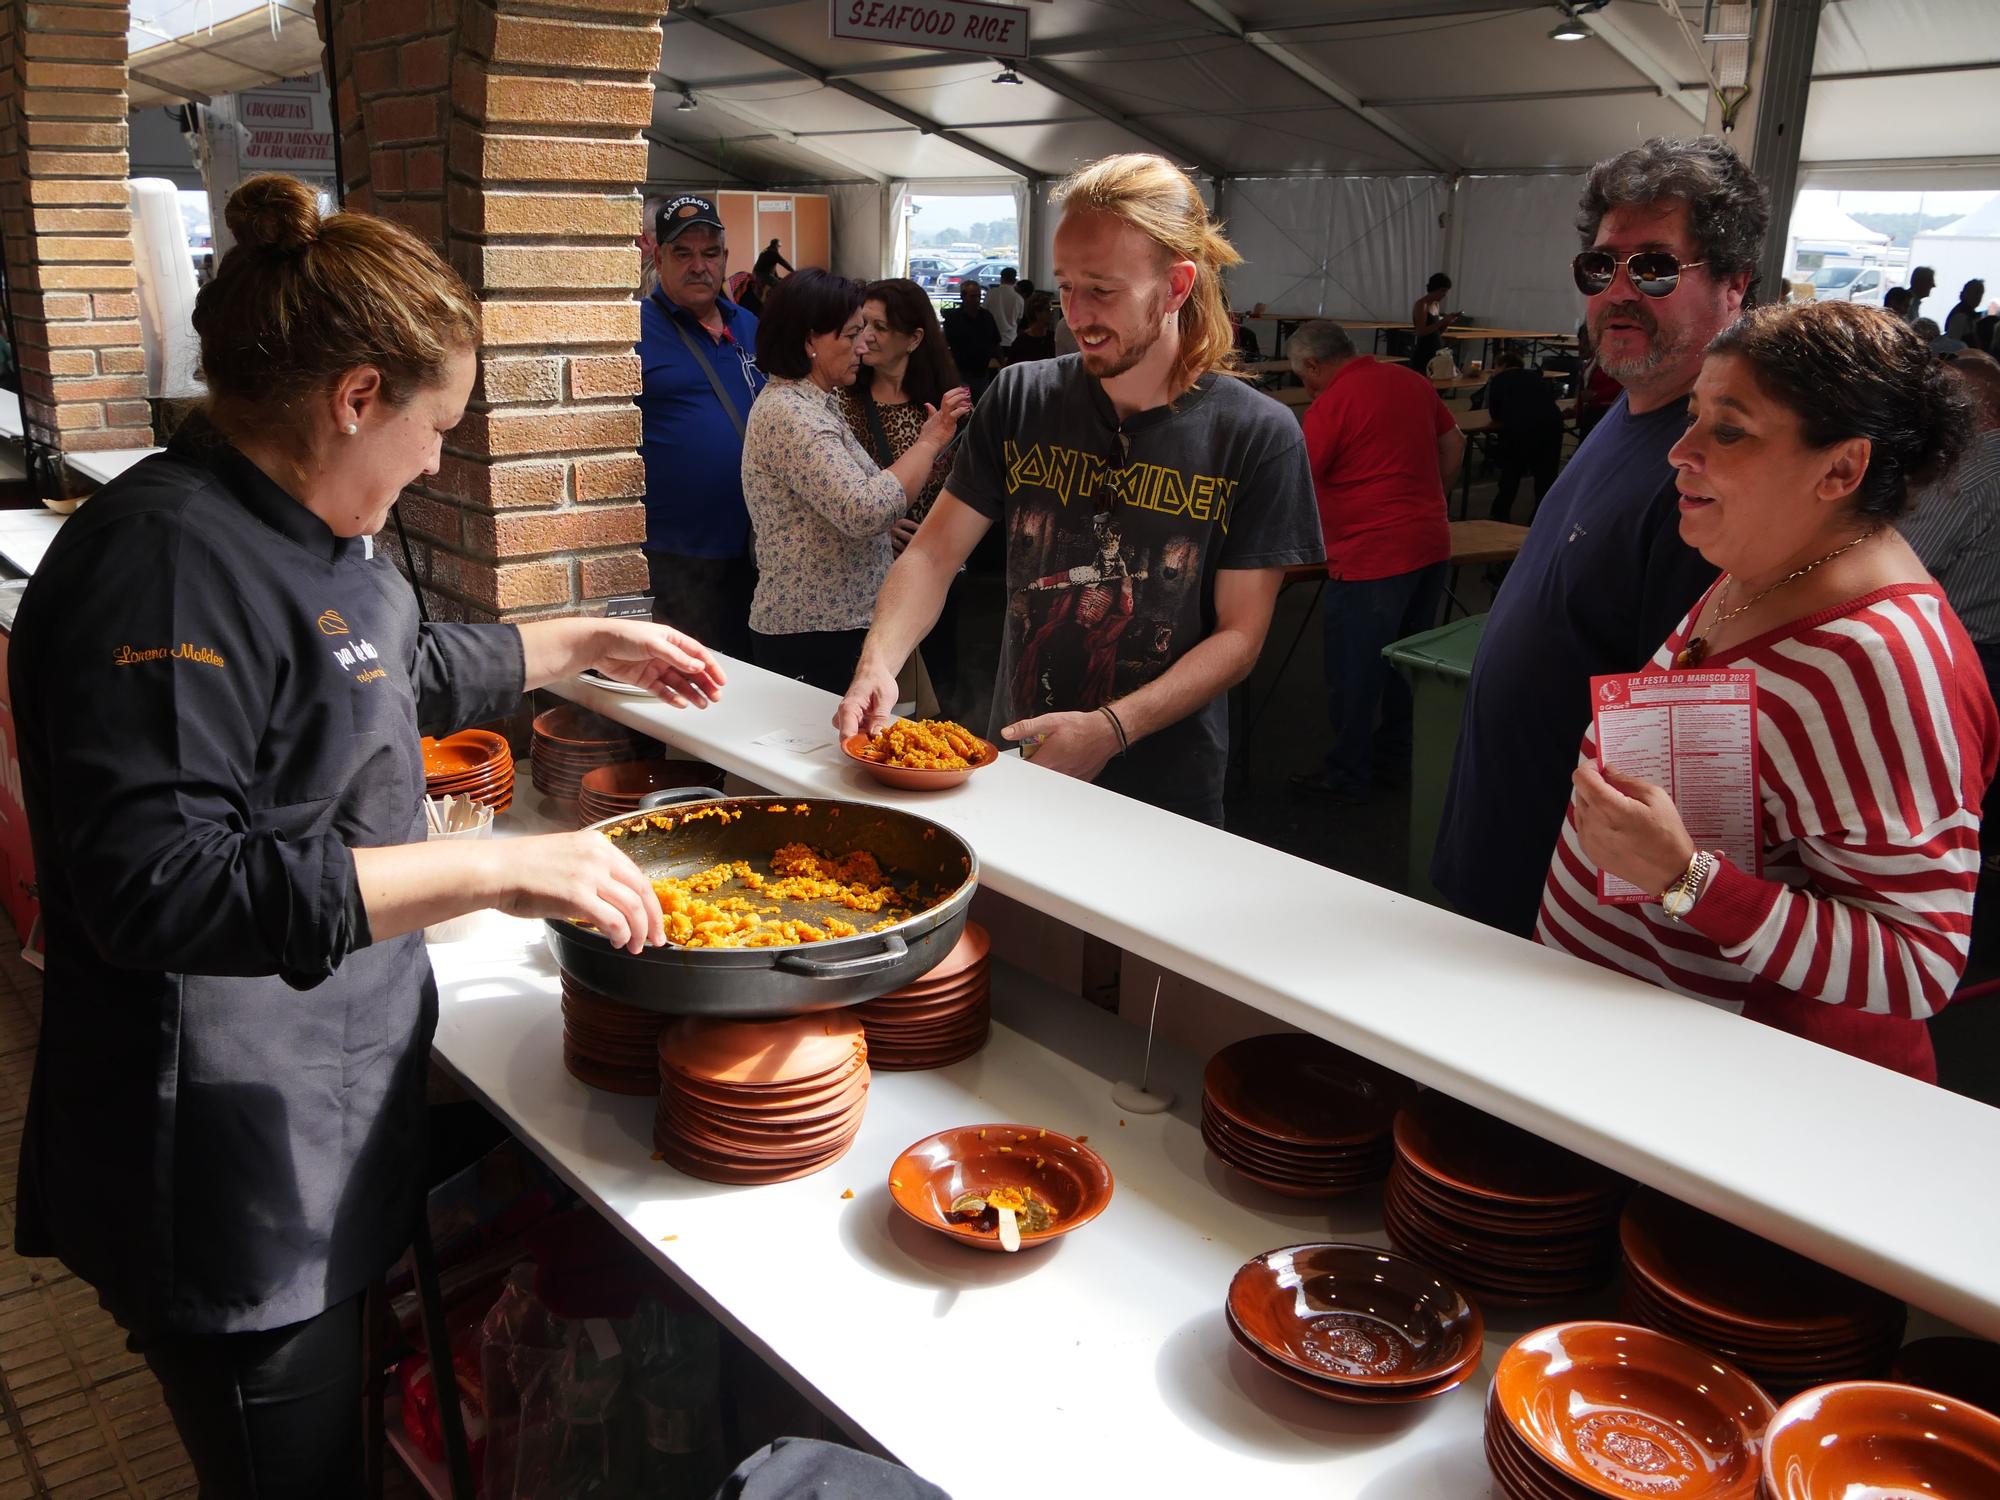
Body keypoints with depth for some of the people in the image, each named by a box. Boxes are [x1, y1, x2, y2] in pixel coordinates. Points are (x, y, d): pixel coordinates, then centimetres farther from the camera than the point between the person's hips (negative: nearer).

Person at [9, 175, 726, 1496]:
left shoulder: (299, 527, 9)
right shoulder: (171, 559, -23)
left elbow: (400, 675, 28)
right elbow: (160, 885, -31)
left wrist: (588, 641, 29)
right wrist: (491, 869, -32)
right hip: (231, 1175, -9)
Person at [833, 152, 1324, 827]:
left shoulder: (1258, 435, -11)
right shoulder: (1022, 398, -3)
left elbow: (1239, 634, -12)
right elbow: (934, 551, -2)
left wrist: (1111, 728, -24)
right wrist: (878, 662, -20)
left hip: (1165, 789, -2)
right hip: (1016, 769, 3)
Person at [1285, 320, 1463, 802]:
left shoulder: (1330, 405, -14)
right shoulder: (1410, 380, 9)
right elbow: (1454, 444, 16)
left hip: (1372, 558, -8)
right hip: (1430, 544, 8)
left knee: (1354, 671, 3)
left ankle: (1349, 775, 12)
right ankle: (1400, 751, 32)